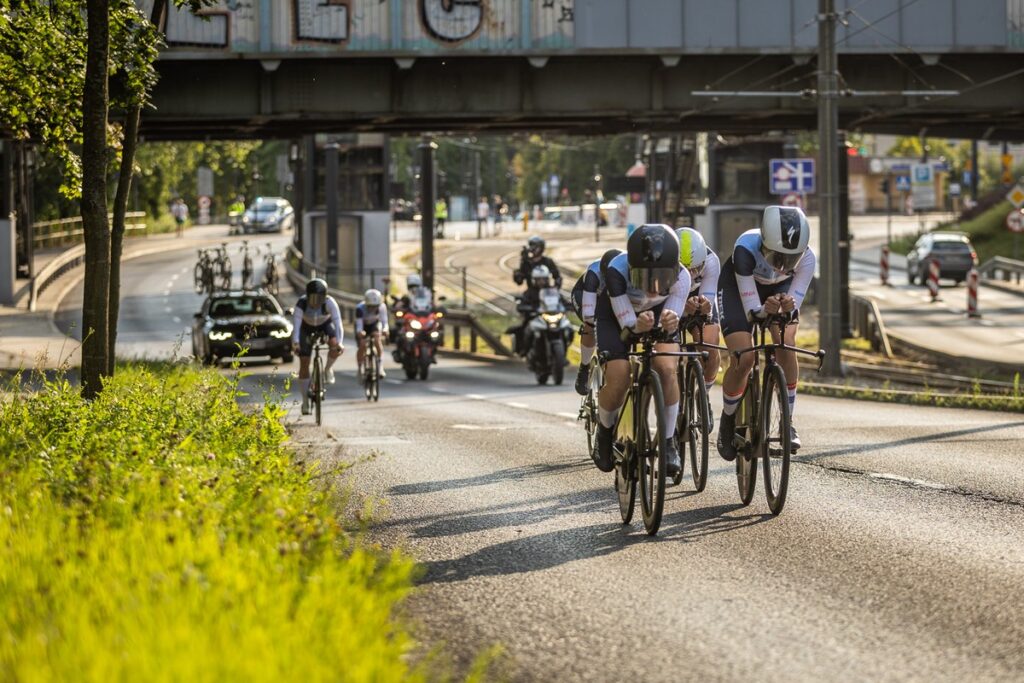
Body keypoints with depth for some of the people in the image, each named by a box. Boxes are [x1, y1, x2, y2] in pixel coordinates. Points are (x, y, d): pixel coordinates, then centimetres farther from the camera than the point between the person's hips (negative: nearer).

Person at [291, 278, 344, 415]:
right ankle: (305, 400, 2)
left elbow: (338, 323, -40)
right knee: (304, 363, -7)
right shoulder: (301, 303, -34)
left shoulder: (330, 303, -34)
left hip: (325, 324, 0)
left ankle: (328, 368, 1)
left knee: (335, 347, -31)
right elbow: (296, 324, -41)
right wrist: (295, 343, -56)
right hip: (307, 326, 0)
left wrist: (340, 342, -54)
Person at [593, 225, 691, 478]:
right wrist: (639, 327, -55)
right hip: (616, 315, -1)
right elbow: (627, 325, -32)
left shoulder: (680, 277, -33)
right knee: (618, 381, -18)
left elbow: (671, 323, -27)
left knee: (667, 369, -24)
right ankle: (605, 432, 13)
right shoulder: (617, 271, -38)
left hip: (657, 314, 1)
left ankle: (668, 442, -8)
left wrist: (670, 324, -51)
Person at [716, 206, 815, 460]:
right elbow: (751, 310, -35)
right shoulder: (746, 249, -40)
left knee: (786, 344, -23)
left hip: (780, 287, 2)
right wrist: (765, 310, -57)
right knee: (743, 358, -16)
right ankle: (728, 420, 10)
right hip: (738, 285, -2)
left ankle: (787, 421, -9)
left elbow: (792, 307, -28)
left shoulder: (806, 258, -33)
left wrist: (787, 308, -50)